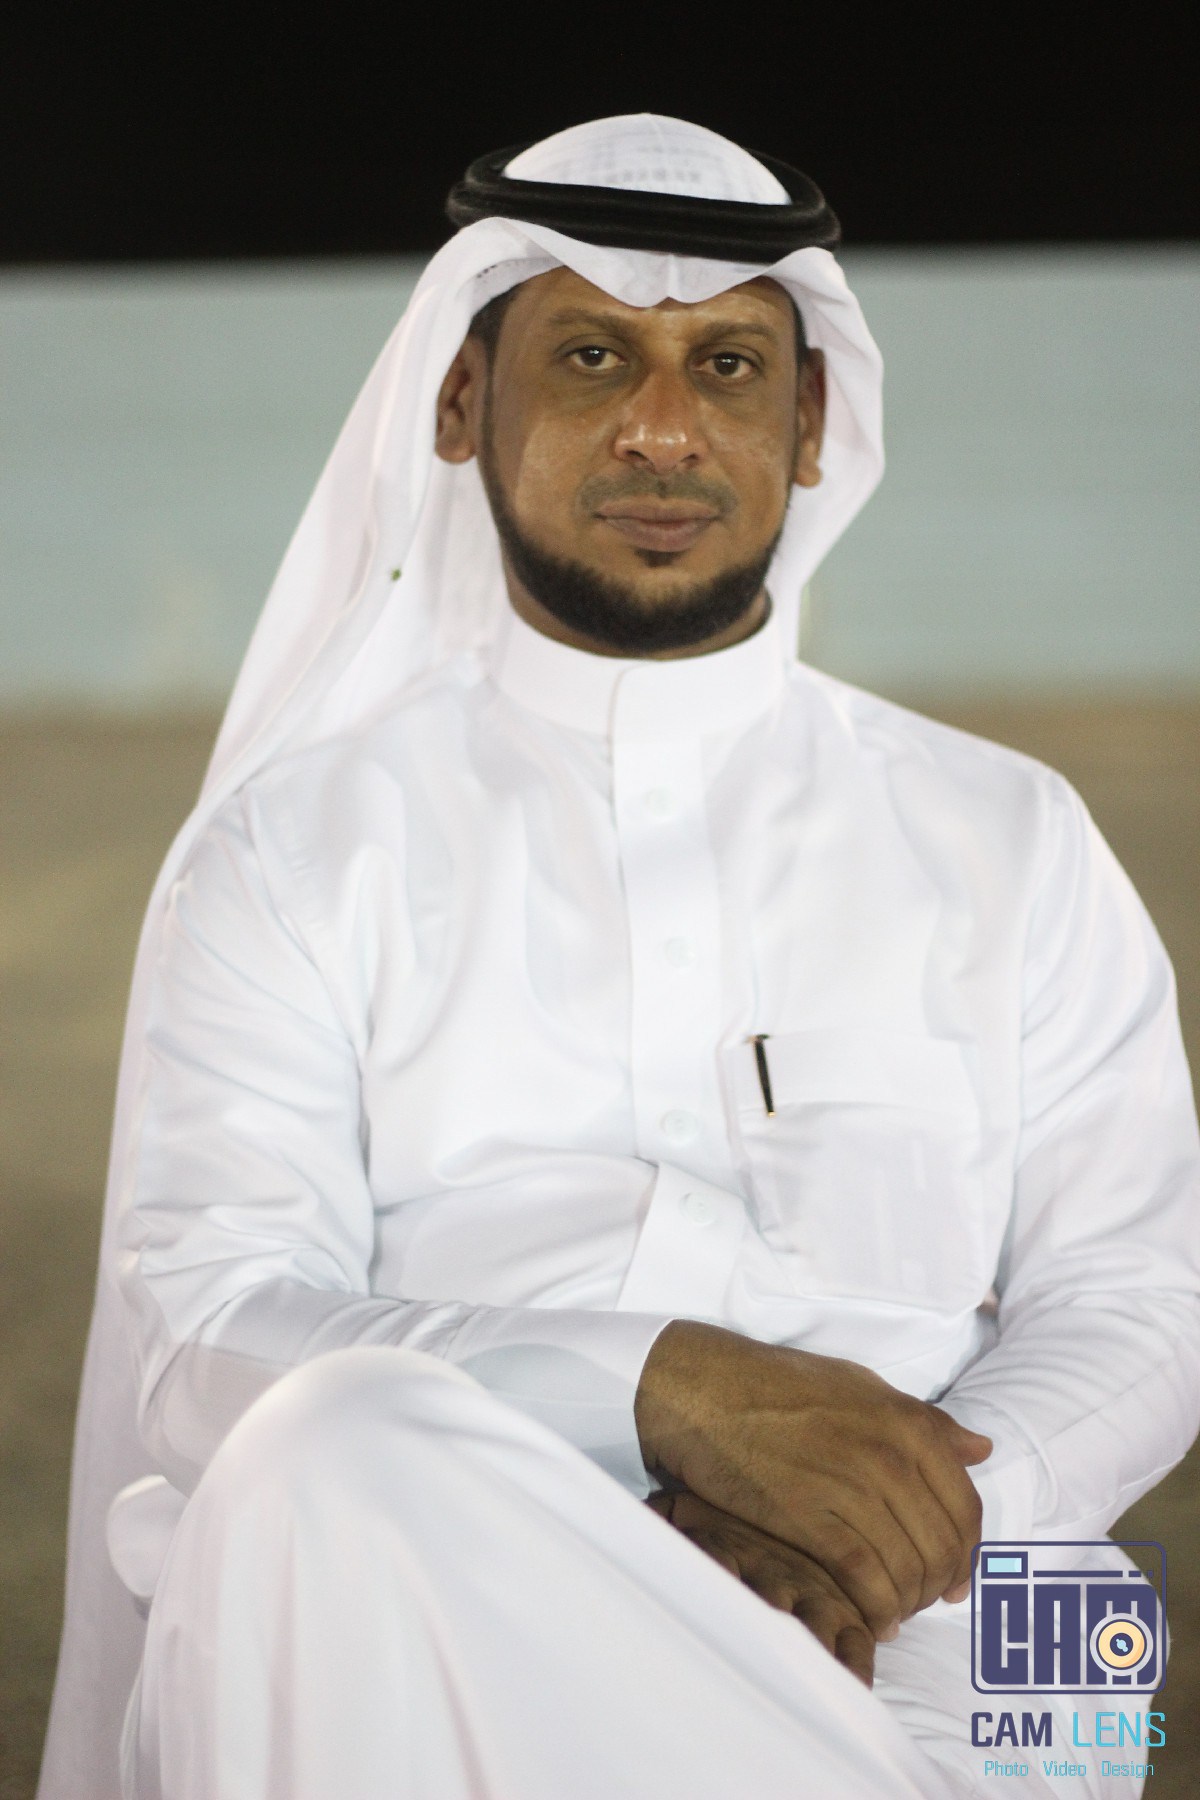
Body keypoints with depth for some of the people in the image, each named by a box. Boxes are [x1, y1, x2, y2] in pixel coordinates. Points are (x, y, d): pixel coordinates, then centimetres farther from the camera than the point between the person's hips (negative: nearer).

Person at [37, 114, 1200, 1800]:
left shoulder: (1006, 842, 19)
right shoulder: (298, 843, 13)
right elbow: (209, 1334, -1)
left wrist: (918, 1515, -13)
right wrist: (670, 1388, -19)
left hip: (894, 1653, -1)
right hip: (431, 1616, 2)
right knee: (333, 1461, -36)